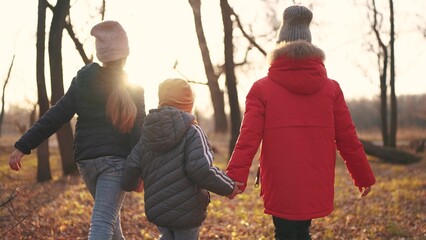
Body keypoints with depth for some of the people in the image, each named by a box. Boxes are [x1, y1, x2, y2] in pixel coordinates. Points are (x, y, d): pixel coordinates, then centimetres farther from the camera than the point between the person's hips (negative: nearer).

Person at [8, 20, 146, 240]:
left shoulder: (83, 80, 1)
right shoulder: (133, 88, -5)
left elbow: (56, 116, -4)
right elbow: (138, 131, -10)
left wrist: (23, 146, -3)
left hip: (86, 160, 4)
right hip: (115, 159, -4)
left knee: (108, 212, 25)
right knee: (103, 220, -10)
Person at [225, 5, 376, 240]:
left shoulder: (262, 89, -3)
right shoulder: (331, 88, 3)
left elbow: (249, 137, -14)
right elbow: (348, 139, 4)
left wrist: (236, 176, -17)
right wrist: (364, 176, 13)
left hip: (280, 187, -3)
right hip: (317, 186, 3)